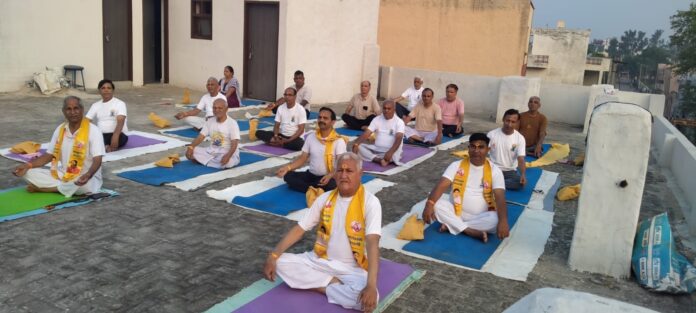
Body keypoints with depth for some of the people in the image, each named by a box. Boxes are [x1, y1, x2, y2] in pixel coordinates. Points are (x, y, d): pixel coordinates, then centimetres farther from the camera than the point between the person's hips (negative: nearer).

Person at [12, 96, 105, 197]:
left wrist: (88, 175, -42)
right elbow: (49, 155, 12)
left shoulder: (93, 130, -14)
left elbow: (97, 160, -22)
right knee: (28, 173, -7)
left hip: (84, 178, -5)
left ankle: (41, 188, -18)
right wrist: (28, 165, -5)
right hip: (63, 175, 5)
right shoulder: (60, 129, 5)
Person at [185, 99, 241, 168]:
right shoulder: (210, 121, 6)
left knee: (227, 162, -40)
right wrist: (190, 147, -15)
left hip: (226, 153, -4)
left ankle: (203, 160, -14)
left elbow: (234, 144, -19)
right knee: (189, 152, -13)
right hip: (211, 151, 5)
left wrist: (228, 156, -37)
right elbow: (201, 137, 4)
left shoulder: (232, 123, -11)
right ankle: (215, 161, -12)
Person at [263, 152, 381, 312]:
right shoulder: (325, 198, 0)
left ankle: (320, 286, -11)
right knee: (281, 262, -17)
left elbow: (372, 244, -26)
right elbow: (299, 229, 1)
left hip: (352, 268, -4)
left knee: (368, 298, -34)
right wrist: (273, 256, -12)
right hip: (321, 260, 4)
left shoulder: (370, 202, -15)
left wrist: (371, 285, -39)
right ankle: (336, 283, -12)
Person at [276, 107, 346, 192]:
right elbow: (303, 158, 6)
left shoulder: (339, 141, -10)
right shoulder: (311, 137, 5)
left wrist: (330, 175, -35)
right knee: (288, 176, -16)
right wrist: (288, 167, -11)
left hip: (327, 177, -5)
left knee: (332, 184, -39)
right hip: (311, 175, 5)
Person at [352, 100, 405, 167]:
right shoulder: (377, 119, 5)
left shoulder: (399, 122, -8)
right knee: (359, 147, -21)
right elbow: (366, 133, -4)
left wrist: (391, 152, -42)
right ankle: (379, 159, -34)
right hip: (376, 148, 5)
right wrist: (356, 144, -23)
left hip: (391, 150, -4)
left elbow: (398, 138, -23)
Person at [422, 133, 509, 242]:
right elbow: (441, 186, -15)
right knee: (437, 204, -27)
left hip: (480, 217, -1)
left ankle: (451, 226, -25)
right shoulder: (457, 165, -2)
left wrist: (503, 221, -34)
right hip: (456, 213, 1)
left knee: (495, 219, -33)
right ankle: (473, 232, -29)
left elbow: (500, 198, -16)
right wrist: (429, 204, -34)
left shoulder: (494, 170, -4)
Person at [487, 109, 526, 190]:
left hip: (510, 171, 2)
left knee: (521, 182, -31)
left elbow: (521, 159, -10)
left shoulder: (520, 138, -5)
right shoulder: (492, 134, -5)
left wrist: (523, 174, -30)